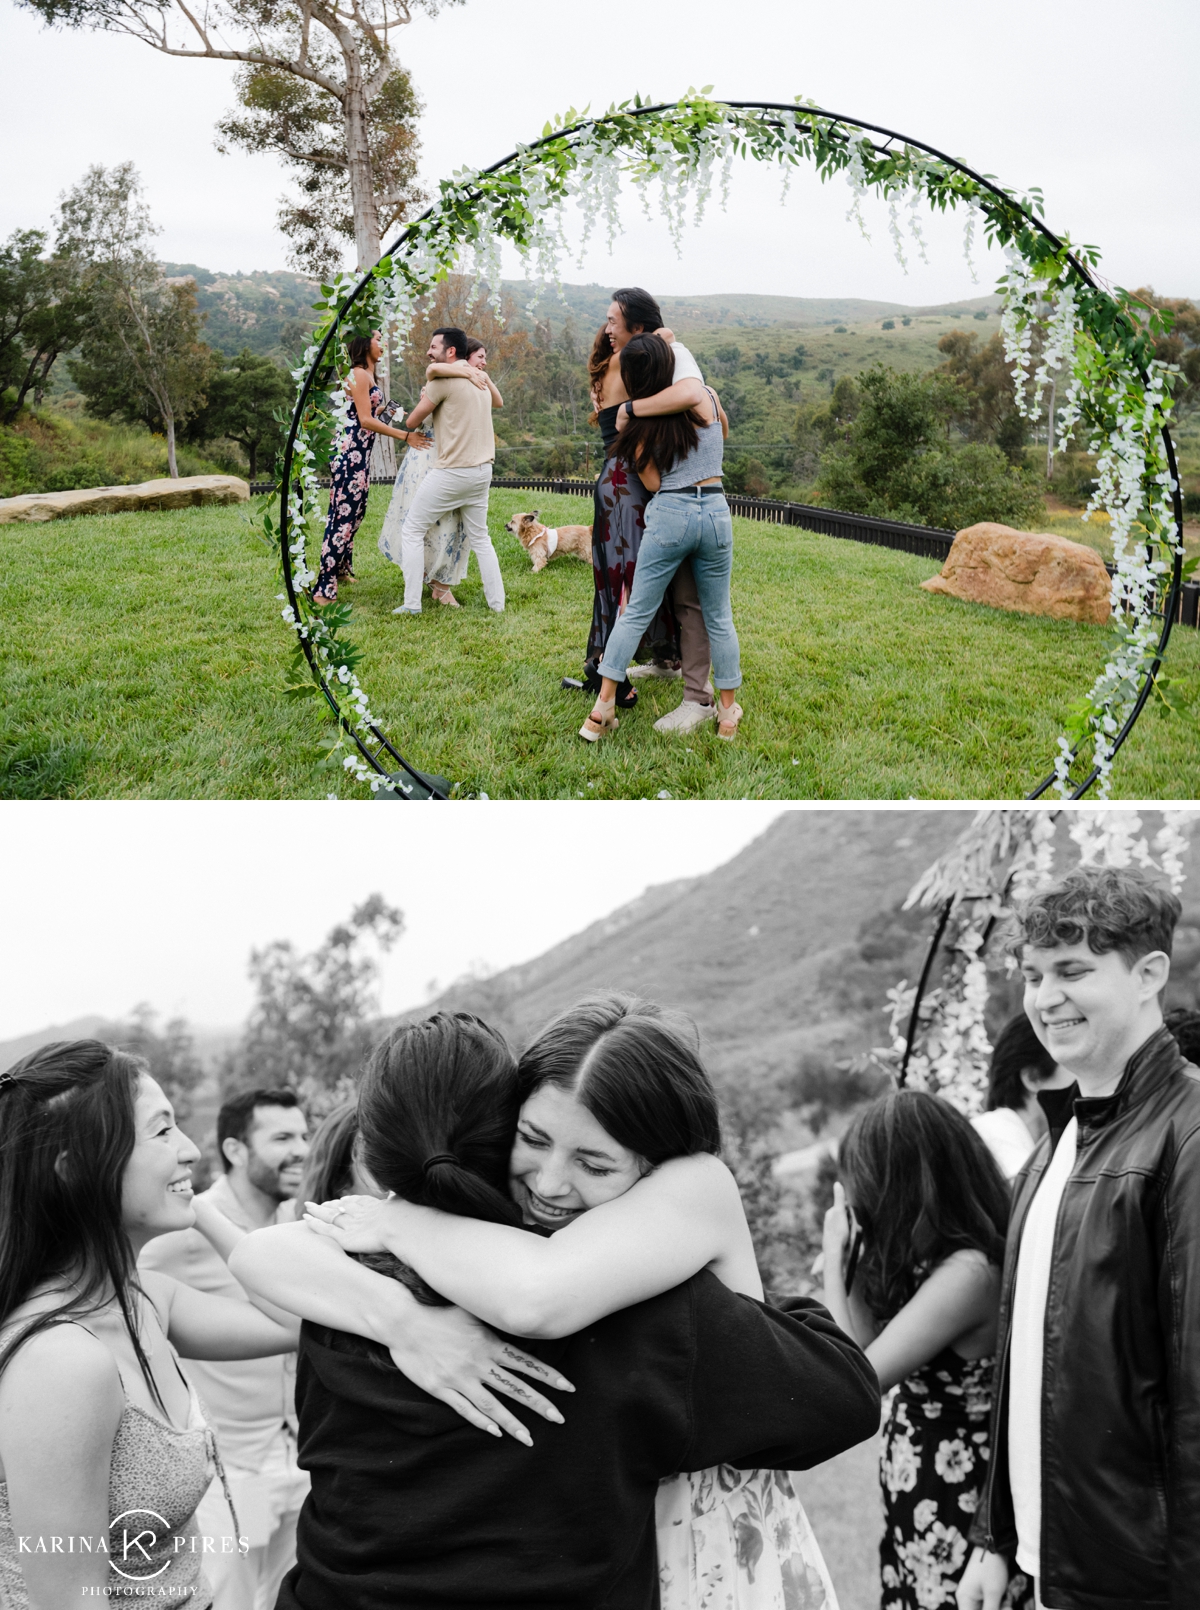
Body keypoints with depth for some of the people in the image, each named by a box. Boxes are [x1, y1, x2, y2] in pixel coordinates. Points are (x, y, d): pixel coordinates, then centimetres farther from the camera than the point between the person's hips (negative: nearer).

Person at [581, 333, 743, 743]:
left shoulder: (639, 421, -3)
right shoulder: (706, 398, 3)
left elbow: (653, 483, -1)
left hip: (670, 513, -2)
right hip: (716, 510, 2)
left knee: (635, 613, 5)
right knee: (719, 617, 12)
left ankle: (603, 708, 4)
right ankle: (728, 712, 18)